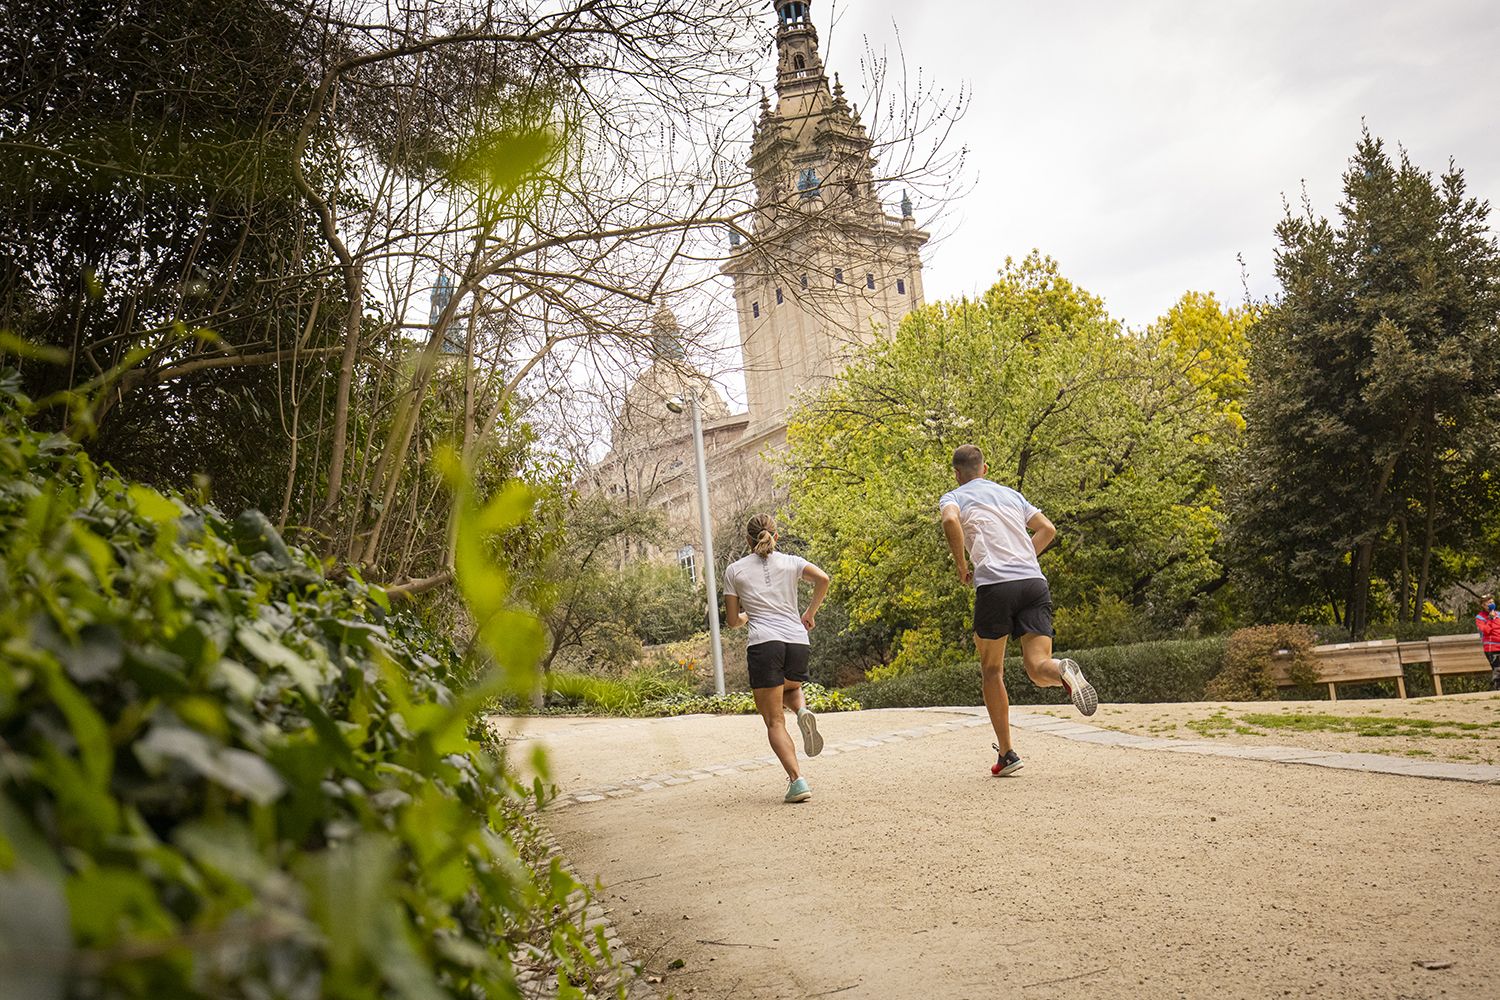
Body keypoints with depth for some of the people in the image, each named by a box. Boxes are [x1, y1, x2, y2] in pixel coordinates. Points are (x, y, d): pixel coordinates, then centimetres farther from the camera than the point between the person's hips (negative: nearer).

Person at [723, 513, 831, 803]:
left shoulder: (735, 570, 10)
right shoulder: (791, 562, 13)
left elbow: (733, 620, 11)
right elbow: (823, 578, -5)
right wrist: (810, 613, 8)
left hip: (763, 643, -3)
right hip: (797, 641, 3)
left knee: (774, 721, 3)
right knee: (790, 689, 33)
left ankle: (797, 780, -15)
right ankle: (802, 711, -2)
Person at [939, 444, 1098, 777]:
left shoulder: (953, 497, 11)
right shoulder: (1010, 494, 26)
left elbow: (951, 521, -13)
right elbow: (1047, 529, 21)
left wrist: (961, 567, -3)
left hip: (994, 585, -3)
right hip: (1035, 582, 3)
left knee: (991, 671, 13)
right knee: (1038, 668, -2)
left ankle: (1006, 753, 12)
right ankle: (1063, 671, -39)